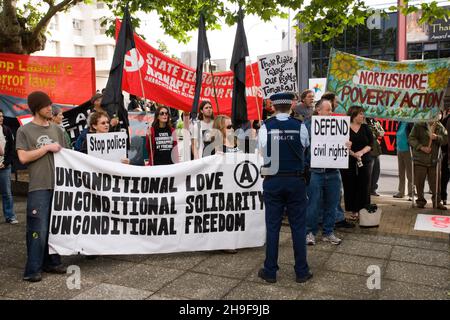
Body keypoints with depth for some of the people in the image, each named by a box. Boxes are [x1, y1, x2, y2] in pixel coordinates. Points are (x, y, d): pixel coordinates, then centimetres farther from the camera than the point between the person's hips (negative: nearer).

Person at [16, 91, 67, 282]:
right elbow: (23, 158, -9)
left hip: (58, 184, 5)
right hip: (39, 187, -4)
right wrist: (47, 147, -9)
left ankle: (51, 262, 22)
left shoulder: (57, 130, 14)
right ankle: (32, 270, 3)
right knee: (38, 229, -6)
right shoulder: (24, 131, 1)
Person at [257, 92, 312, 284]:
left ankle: (270, 272, 15)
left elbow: (262, 151, 1)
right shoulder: (300, 126, -4)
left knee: (272, 226, 7)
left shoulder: (265, 127, -7)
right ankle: (301, 272, 16)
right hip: (296, 181, 0)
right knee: (298, 226, 9)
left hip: (272, 181, 0)